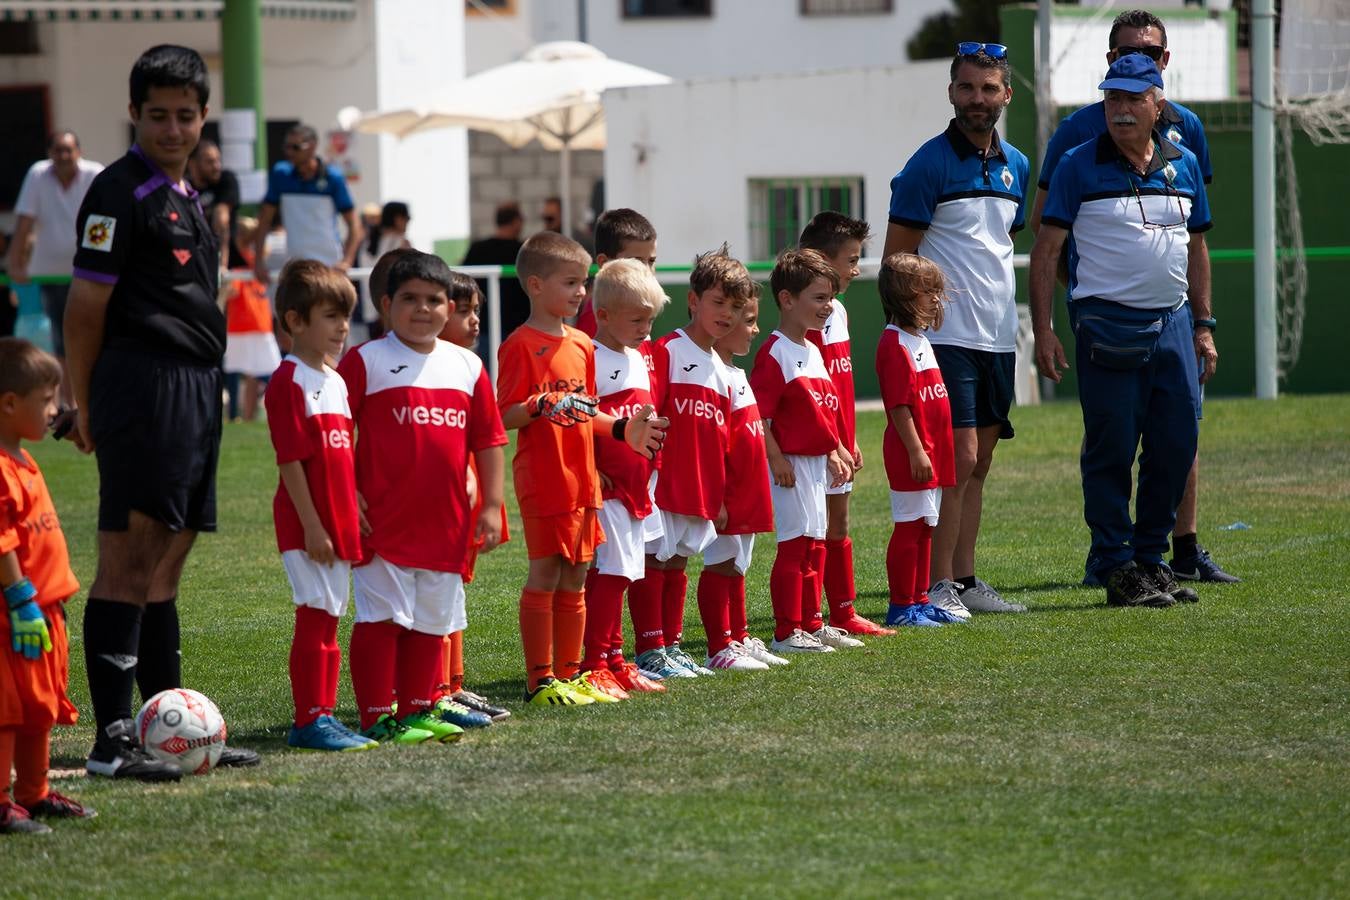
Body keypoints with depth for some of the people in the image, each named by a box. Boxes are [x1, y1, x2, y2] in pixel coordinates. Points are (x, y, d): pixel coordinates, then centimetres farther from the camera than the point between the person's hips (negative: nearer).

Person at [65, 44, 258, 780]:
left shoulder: (184, 194, 19)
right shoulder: (120, 192, -8)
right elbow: (86, 306, -10)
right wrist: (85, 406, -8)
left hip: (196, 387, 9)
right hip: (144, 382, -9)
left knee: (165, 563, 13)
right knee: (128, 559, -9)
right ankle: (111, 739, -10)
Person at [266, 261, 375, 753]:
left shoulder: (336, 381, 15)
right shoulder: (289, 382, -12)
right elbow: (290, 460, -16)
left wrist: (354, 516, 16)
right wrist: (312, 525, -18)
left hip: (340, 521, 8)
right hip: (307, 524, -8)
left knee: (328, 620, 11)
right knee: (315, 616, -8)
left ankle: (323, 716, 16)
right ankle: (309, 721, -5)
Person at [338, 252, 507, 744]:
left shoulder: (467, 366, 10)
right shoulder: (366, 361, -4)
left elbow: (488, 440, 12)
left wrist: (491, 505, 7)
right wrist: (348, 495, -11)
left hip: (445, 519, 5)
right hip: (384, 519, -5)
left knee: (432, 620, 11)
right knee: (381, 618, -4)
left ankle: (417, 709, 22)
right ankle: (377, 718, 0)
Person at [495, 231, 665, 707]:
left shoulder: (582, 345, 14)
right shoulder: (521, 346, -11)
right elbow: (506, 417, -14)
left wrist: (623, 428, 8)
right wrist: (543, 405, -30)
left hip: (582, 479, 8)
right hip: (543, 480, -8)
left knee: (575, 579, 11)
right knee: (544, 577, -4)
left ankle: (570, 673, 18)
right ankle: (539, 680, 2)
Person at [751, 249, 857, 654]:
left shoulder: (813, 352, 15)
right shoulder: (774, 353, -15)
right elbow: (758, 412, -20)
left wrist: (834, 452, 18)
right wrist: (775, 458, -22)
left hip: (816, 462, 9)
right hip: (790, 464, -9)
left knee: (814, 545, 15)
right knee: (795, 542, -8)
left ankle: (812, 624, 25)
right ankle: (786, 633, -4)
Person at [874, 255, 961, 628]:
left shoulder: (919, 340, 16)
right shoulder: (895, 345, -16)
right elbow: (899, 405, -20)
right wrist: (916, 452, -22)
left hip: (931, 452, 10)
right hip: (912, 454, -10)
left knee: (924, 527, 14)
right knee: (909, 527, -6)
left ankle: (919, 600, 20)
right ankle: (901, 606, -2)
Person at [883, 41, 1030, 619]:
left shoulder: (1016, 167, 12)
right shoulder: (929, 165, -8)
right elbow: (896, 258, -8)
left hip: (998, 338, 7)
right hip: (947, 337, -7)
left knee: (978, 463, 9)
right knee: (958, 458, -11)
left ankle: (965, 581, 14)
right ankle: (937, 587, -8)